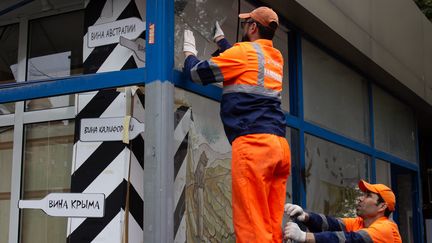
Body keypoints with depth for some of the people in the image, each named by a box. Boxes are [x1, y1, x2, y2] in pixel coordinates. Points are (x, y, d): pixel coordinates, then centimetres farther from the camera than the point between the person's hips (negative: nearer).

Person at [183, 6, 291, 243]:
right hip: (280, 144, 8)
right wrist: (219, 37, 52)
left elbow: (197, 72, 7)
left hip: (253, 143, -8)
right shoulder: (275, 57, 22)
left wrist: (189, 51, 28)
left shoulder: (245, 51, 2)